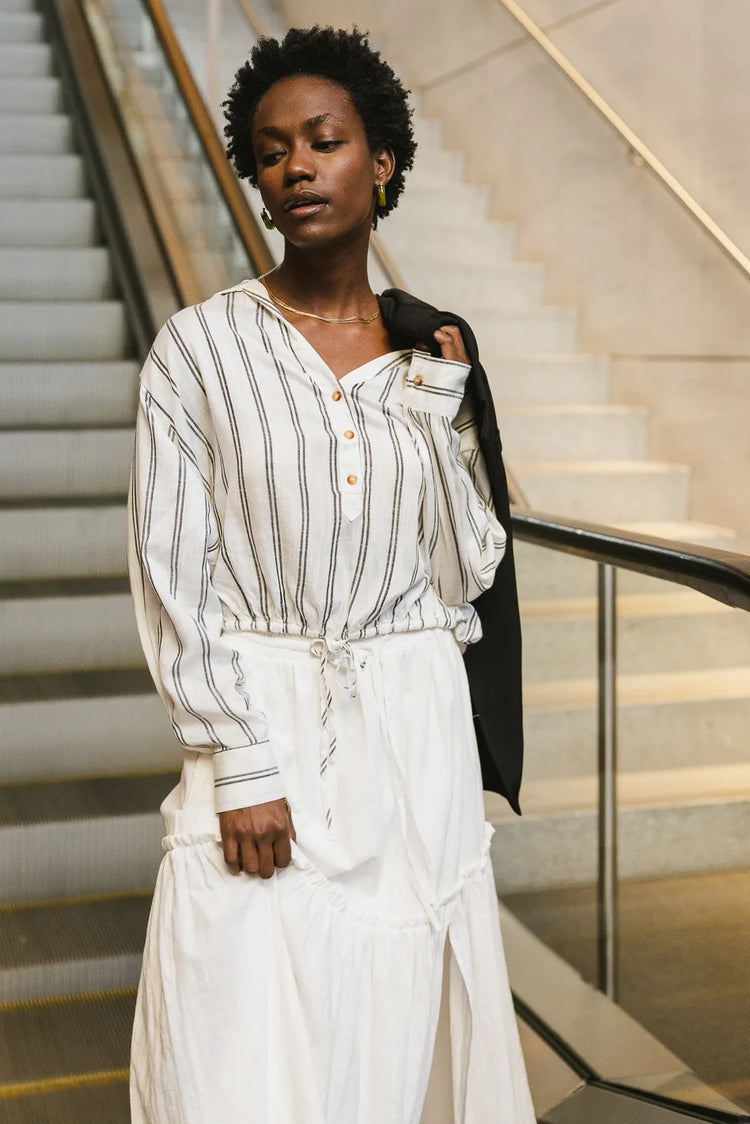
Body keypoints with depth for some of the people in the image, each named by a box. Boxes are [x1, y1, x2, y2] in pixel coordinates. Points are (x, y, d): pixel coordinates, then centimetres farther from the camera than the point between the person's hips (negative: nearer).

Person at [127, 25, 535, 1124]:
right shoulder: (201, 349, -4)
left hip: (413, 733, 3)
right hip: (255, 719, -2)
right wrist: (243, 768, -11)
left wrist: (434, 405, -6)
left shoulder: (435, 353, 6)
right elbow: (172, 579, -6)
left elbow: (465, 571, 2)